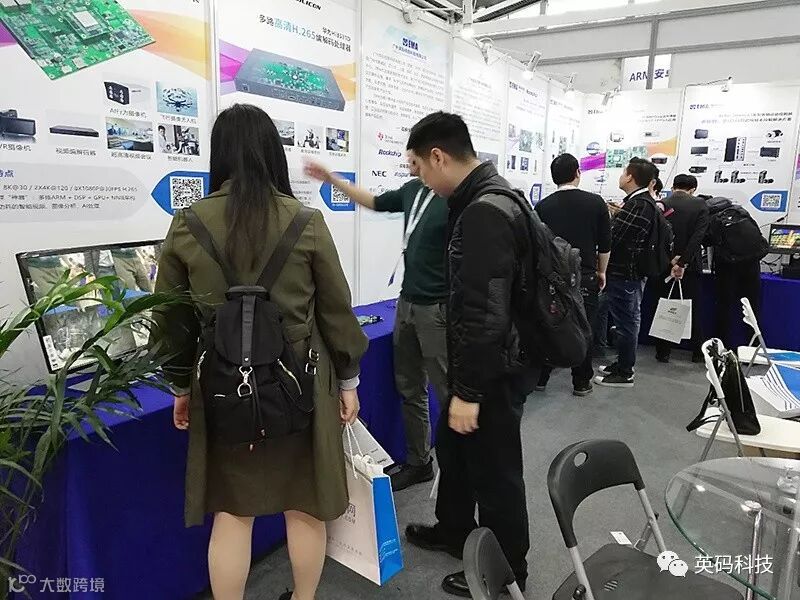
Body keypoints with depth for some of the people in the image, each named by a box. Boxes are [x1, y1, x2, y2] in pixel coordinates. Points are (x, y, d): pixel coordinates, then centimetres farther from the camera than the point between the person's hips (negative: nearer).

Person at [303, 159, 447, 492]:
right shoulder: (412, 190, 8)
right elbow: (375, 202, 25)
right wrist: (332, 179, 26)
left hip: (438, 310, -8)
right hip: (407, 303, 8)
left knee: (450, 392, 0)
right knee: (409, 389, 15)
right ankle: (419, 462, 30)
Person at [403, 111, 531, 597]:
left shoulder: (485, 214, -25)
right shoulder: (483, 202, 8)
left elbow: (487, 314, -28)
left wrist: (469, 391, -22)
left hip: (493, 374, -10)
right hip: (477, 366, 10)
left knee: (495, 474, 8)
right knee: (454, 448, 25)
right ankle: (454, 531, 48)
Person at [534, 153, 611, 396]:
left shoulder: (543, 206, -1)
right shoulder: (595, 202, -3)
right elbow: (605, 244, 1)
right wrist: (601, 272, 13)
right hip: (585, 276, -1)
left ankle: (540, 378, 15)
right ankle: (581, 382, 16)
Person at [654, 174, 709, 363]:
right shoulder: (700, 205, -6)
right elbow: (698, 237, -16)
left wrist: (670, 259, -8)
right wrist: (682, 263, -17)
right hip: (690, 265, 0)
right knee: (694, 309, 12)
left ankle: (663, 352, 13)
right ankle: (697, 352, 20)